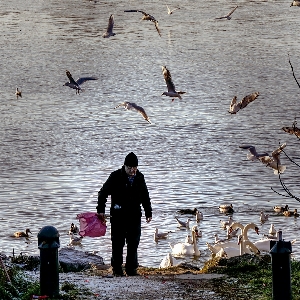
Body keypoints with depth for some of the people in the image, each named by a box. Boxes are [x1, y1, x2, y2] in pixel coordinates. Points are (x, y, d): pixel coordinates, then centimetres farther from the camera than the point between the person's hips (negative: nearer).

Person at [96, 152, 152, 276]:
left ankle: (131, 268, 10)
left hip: (134, 216, 3)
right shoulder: (116, 176, -5)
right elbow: (103, 193, 0)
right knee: (118, 243, 0)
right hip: (118, 216, -3)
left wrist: (148, 212, 21)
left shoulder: (140, 178, 8)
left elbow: (145, 196, 21)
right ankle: (117, 268, 8)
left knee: (133, 243, 3)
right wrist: (101, 210, -5)